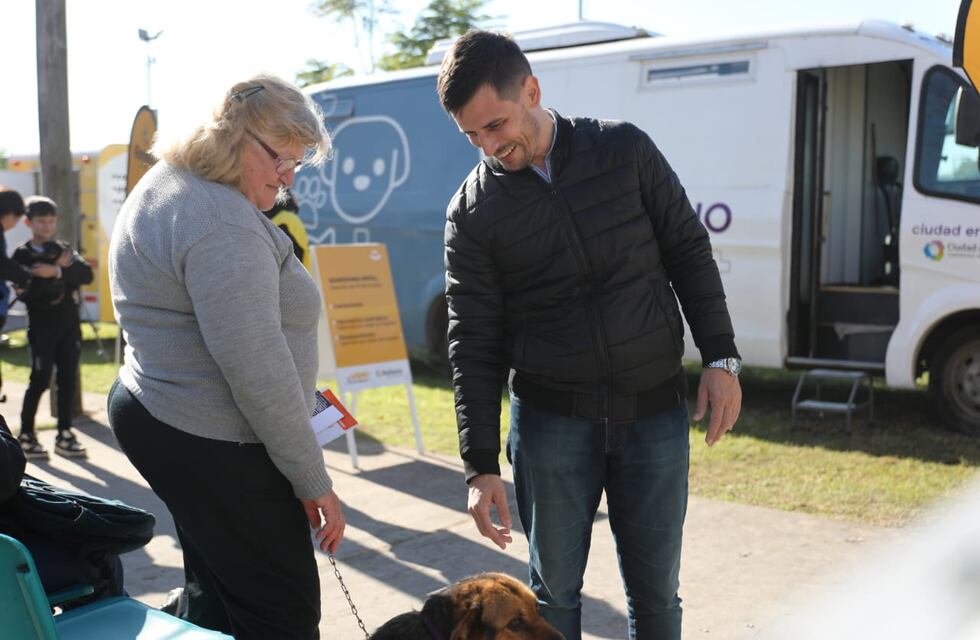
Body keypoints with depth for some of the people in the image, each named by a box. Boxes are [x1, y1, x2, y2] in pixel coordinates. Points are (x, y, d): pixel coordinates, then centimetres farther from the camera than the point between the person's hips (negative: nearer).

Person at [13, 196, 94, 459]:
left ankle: (64, 435, 13)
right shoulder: (22, 255, 0)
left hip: (69, 326, 4)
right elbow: (26, 291, -15)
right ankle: (26, 435, 8)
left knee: (68, 380, 5)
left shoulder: (64, 250, 11)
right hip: (42, 328, -4)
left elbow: (87, 274, -8)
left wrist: (57, 272, -23)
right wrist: (62, 273, -17)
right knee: (40, 381, -4)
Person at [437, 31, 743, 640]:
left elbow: (689, 254, 4)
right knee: (554, 589, 9)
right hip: (551, 422, 0)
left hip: (655, 412, 1)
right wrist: (481, 464, -6)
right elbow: (474, 344, -4)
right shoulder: (473, 211, -4)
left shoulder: (626, 149, -2)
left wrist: (721, 358, -2)